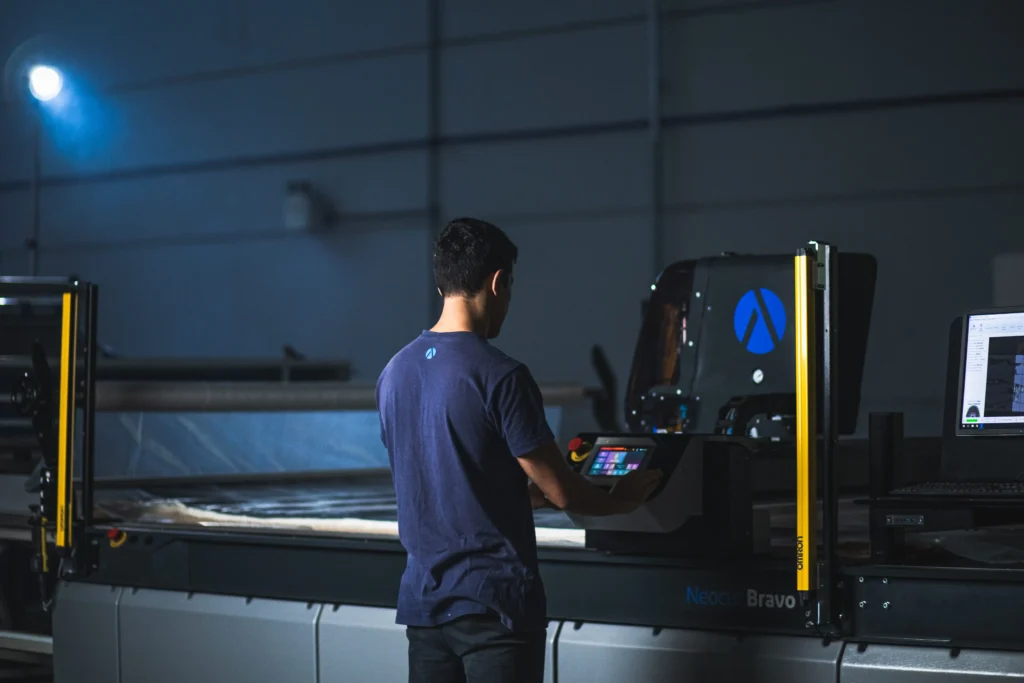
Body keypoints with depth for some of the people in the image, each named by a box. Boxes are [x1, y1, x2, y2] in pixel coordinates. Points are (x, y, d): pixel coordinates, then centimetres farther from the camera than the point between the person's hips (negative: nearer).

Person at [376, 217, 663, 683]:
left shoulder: (394, 374, 6)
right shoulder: (500, 376, -15)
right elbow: (561, 492, -10)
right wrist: (622, 501, 10)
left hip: (423, 599, 7)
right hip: (494, 603, -7)